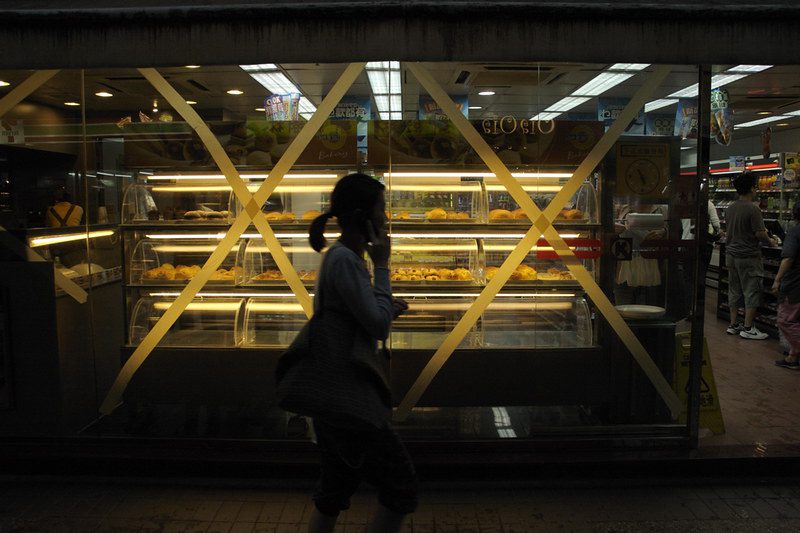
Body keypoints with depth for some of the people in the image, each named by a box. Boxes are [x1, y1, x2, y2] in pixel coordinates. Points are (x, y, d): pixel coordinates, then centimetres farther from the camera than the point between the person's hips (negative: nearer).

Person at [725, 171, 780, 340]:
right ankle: (748, 328, 4)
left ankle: (733, 325, 18)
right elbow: (760, 234, -18)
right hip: (748, 256, -7)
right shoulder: (753, 208, -17)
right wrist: (770, 242, 3)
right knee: (752, 291, 1)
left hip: (731, 254, 7)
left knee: (734, 290, 13)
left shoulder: (730, 208, 5)